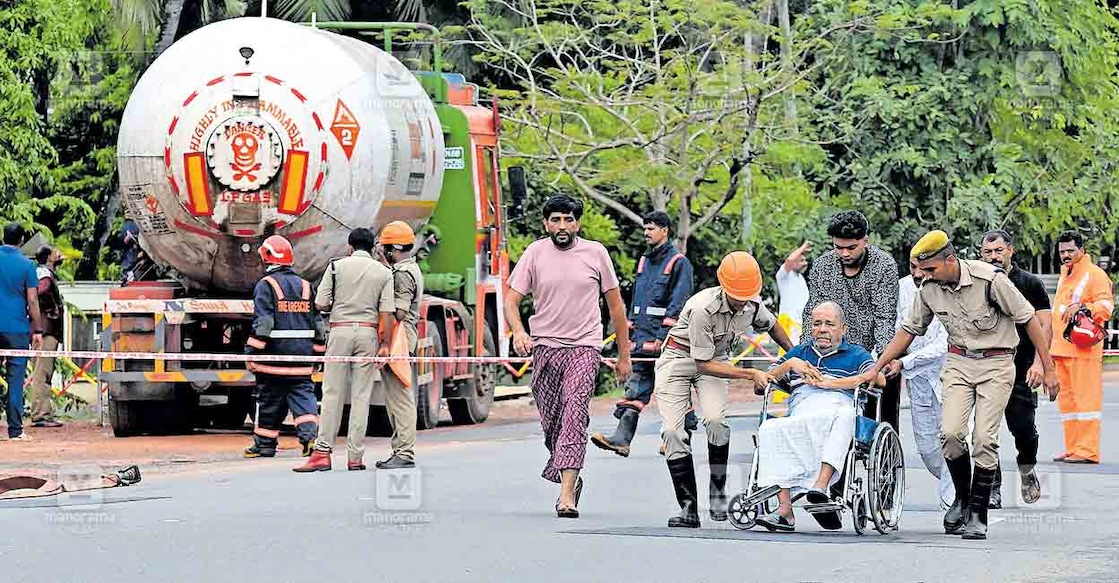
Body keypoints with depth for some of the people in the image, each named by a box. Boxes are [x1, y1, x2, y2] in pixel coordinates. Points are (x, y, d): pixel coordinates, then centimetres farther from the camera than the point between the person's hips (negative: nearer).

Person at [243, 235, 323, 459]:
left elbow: (262, 322, -14)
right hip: (301, 355, 4)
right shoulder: (305, 286, 12)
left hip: (274, 354, -4)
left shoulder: (266, 285, -7)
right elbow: (316, 321, 15)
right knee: (303, 395, 3)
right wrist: (316, 355, 21)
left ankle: (265, 444, 13)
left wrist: (252, 353, -11)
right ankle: (310, 435, -16)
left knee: (270, 399, 5)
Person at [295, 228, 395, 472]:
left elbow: (320, 305, -1)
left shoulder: (337, 266, 1)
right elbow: (386, 312, -3)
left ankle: (322, 452, -7)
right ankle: (355, 457, 1)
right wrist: (385, 344, -1)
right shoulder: (383, 272, 5)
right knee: (361, 396, 2)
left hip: (340, 330, -1)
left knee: (332, 393, 0)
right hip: (368, 332, 1)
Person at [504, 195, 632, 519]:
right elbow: (511, 300, 0)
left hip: (584, 346, -2)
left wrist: (624, 355, 12)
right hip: (544, 346, 2)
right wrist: (518, 332, -21)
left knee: (574, 415, -19)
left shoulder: (595, 253, 3)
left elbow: (615, 304, 11)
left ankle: (567, 494, -26)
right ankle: (571, 479, 32)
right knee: (551, 423, 7)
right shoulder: (535, 253, 3)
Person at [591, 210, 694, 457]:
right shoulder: (644, 262, 18)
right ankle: (622, 438, -13)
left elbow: (678, 302, -12)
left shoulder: (679, 262, -5)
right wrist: (630, 327, 17)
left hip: (667, 337, -7)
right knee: (635, 388, -3)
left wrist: (663, 335, -19)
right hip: (642, 335, 7)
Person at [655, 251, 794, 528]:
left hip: (715, 357, 3)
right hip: (679, 358, -3)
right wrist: (750, 374, -28)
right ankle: (688, 507, -12)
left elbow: (771, 325, 12)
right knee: (672, 430, -15)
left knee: (715, 420, -24)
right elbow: (704, 365, -27)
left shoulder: (753, 305, -15)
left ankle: (718, 493, -12)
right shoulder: (704, 309, -33)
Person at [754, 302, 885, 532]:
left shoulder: (856, 355, 23)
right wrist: (788, 365, 10)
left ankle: (820, 486, -52)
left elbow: (879, 379, 1)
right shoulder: (797, 354, 34)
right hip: (799, 416, 3)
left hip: (836, 412, -2)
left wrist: (828, 383, -3)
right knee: (771, 429, -33)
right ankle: (784, 509, -42)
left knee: (844, 415, -41)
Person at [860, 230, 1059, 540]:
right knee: (950, 433, -14)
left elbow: (1028, 319, -10)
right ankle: (962, 498, 9)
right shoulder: (930, 289, -2)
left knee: (984, 439, -12)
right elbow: (909, 329, 12)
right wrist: (876, 368, 10)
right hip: (958, 363, 4)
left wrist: (1048, 368, -9)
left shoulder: (989, 279, -18)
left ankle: (978, 515, -3)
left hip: (996, 365, -4)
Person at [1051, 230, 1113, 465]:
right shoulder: (1065, 274, 22)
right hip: (1062, 348, 9)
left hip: (1083, 348, -9)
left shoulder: (1094, 274, -6)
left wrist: (1082, 307, -31)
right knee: (1067, 400, 10)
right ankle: (1072, 448, 14)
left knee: (1085, 398, -10)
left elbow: (1106, 305, -16)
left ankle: (1087, 451, -12)